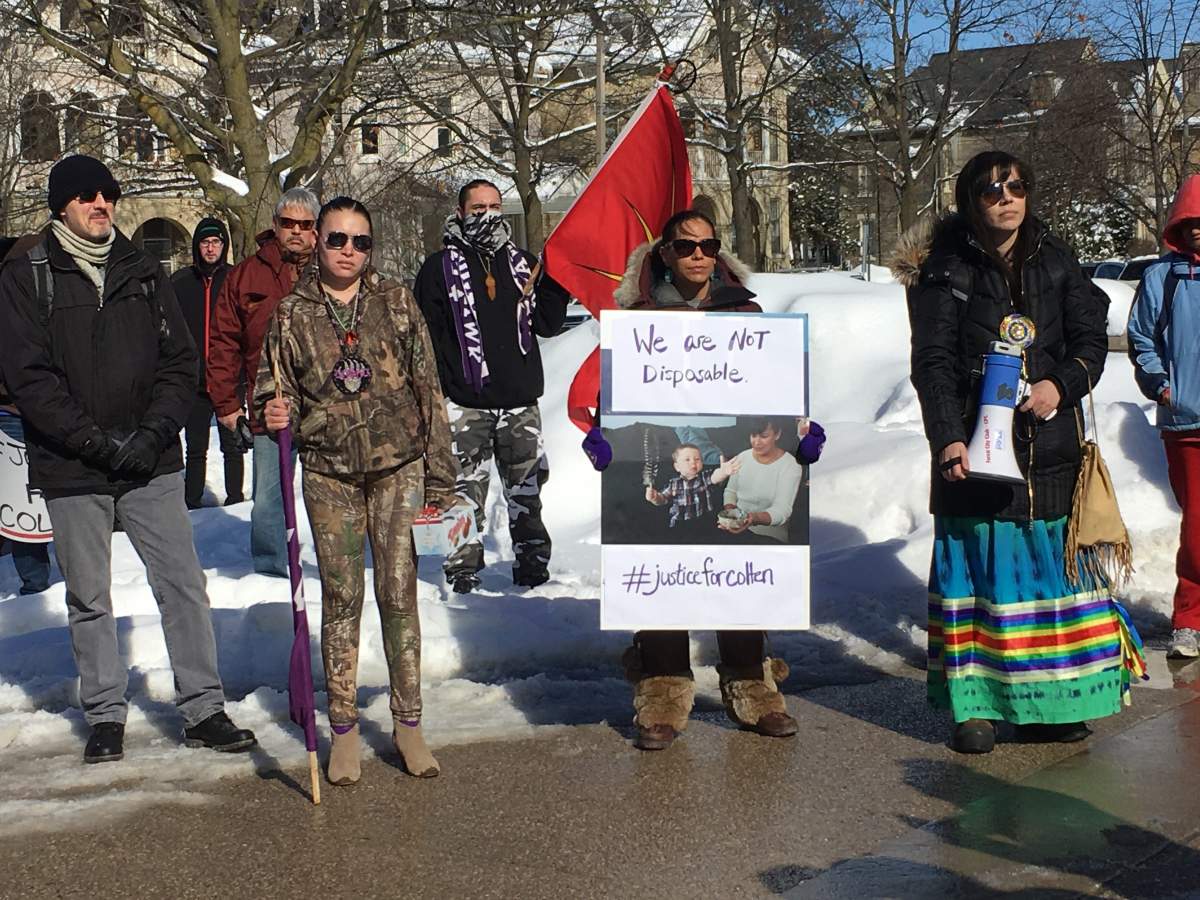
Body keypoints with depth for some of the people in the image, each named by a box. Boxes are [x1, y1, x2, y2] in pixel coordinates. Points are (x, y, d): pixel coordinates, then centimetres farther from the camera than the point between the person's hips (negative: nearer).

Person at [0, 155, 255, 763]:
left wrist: (153, 433, -10)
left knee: (183, 585, 1)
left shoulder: (143, 272, 9)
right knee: (89, 598, 8)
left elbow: (180, 362, 5)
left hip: (152, 463, 2)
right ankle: (105, 714, 22)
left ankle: (203, 709, 10)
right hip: (72, 469, -2)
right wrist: (97, 440, -16)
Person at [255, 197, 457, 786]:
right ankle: (343, 727, 15)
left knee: (399, 593, -1)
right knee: (341, 598, 4)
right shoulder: (292, 313, 3)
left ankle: (408, 722, 11)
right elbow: (275, 390, 11)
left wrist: (439, 477, 1)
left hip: (398, 466, 0)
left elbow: (428, 389, 3)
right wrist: (275, 413, -15)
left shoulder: (396, 302, 2)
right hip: (330, 474, 1)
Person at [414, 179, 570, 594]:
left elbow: (547, 324, 14)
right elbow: (424, 335, 0)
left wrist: (557, 284, -1)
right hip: (466, 400, -3)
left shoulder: (522, 263, 14)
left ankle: (532, 559, 19)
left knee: (526, 485, 9)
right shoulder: (440, 269, 3)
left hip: (520, 399, 3)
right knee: (466, 487, -1)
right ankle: (463, 565, 10)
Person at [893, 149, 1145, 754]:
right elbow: (932, 363, -8)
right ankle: (976, 705, 8)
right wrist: (948, 438, -20)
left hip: (1050, 448, 4)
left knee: (1052, 565, 6)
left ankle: (1046, 700, 18)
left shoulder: (1054, 261, 11)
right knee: (978, 567, -2)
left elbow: (1091, 336, 10)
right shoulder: (946, 271, 0)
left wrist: (1061, 384, -10)